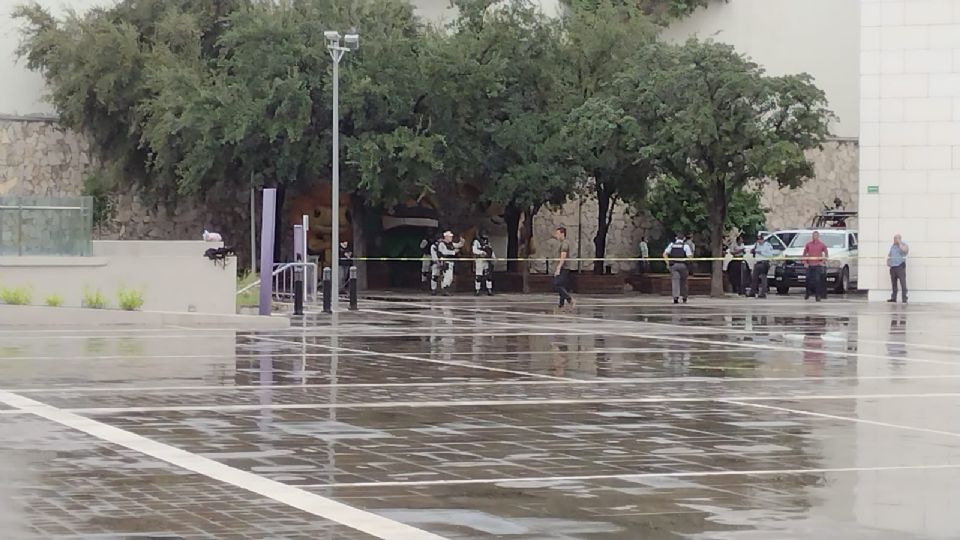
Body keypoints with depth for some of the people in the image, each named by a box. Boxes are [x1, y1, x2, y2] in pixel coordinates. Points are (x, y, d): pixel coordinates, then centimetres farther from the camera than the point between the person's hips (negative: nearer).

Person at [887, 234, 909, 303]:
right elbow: (889, 254, 29)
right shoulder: (893, 246, 19)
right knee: (893, 283, 7)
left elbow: (904, 250, -23)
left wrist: (899, 242, -12)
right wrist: (887, 259, 8)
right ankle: (893, 298, 13)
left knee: (903, 283, -11)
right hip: (892, 267, 6)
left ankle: (904, 298, -14)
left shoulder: (903, 245, 0)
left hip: (900, 266, -6)